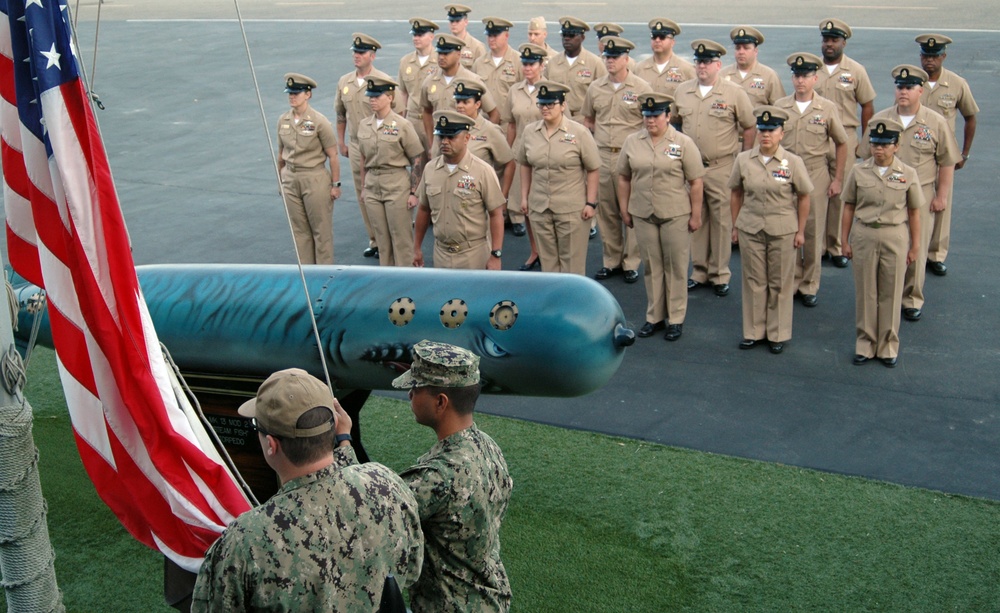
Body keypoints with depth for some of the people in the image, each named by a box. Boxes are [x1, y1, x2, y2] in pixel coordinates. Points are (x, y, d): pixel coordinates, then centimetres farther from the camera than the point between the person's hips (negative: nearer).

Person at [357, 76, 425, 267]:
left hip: (397, 186, -5)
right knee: (381, 237, 12)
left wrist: (413, 192, -11)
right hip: (372, 187, 5)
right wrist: (364, 186, 14)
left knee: (401, 237, 0)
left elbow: (417, 160, -8)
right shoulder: (364, 125, 5)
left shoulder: (402, 125, -10)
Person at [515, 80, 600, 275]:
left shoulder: (579, 132, -8)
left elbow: (593, 170, -6)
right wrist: (524, 196, 9)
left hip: (572, 209, -4)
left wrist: (591, 203, -9)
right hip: (539, 208, 4)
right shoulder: (529, 131, 3)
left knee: (572, 259, 5)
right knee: (547, 258, 14)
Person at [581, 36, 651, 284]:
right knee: (606, 210, 10)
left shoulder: (642, 88, -3)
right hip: (601, 156, 4)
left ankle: (631, 263, 13)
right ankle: (611, 261, 21)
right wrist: (599, 138, 7)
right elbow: (588, 119, 20)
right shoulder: (595, 88, 8)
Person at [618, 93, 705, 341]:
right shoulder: (632, 142, 3)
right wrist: (624, 209, 7)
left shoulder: (683, 143, -6)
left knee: (676, 266, 6)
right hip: (642, 215, 3)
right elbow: (624, 178, 9)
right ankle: (654, 316, 24)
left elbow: (696, 183, -6)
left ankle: (676, 318, 17)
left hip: (675, 215, -3)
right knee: (651, 265, 12)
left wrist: (695, 215, -7)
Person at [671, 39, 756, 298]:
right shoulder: (682, 91, 6)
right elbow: (675, 121, 18)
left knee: (721, 221, 2)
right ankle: (699, 272, 22)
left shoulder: (734, 93, -5)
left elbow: (749, 127, 1)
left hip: (721, 168, -3)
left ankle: (720, 275, 12)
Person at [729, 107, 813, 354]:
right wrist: (735, 225, 6)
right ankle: (753, 331, 22)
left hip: (782, 231, -2)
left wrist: (800, 231, -2)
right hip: (750, 229, 2)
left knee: (780, 283, 7)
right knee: (754, 281, 10)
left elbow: (803, 197, -1)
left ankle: (778, 334, 20)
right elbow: (737, 193, 8)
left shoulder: (793, 162, -7)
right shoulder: (743, 160, -1)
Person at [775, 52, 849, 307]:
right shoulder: (779, 106, 1)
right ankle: (791, 282, 19)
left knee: (813, 232, 5)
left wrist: (837, 179, 1)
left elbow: (841, 144, 5)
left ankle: (810, 286, 16)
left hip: (815, 176, -1)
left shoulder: (827, 109, -2)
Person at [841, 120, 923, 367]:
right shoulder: (858, 171, -1)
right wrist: (845, 240, 3)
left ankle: (888, 345, 21)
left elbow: (914, 212, 1)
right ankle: (865, 342, 22)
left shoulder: (908, 174, -4)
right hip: (864, 235, 1)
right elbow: (849, 207, 4)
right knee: (865, 292, 9)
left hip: (895, 237, -1)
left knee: (891, 293, 8)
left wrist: (915, 245, 2)